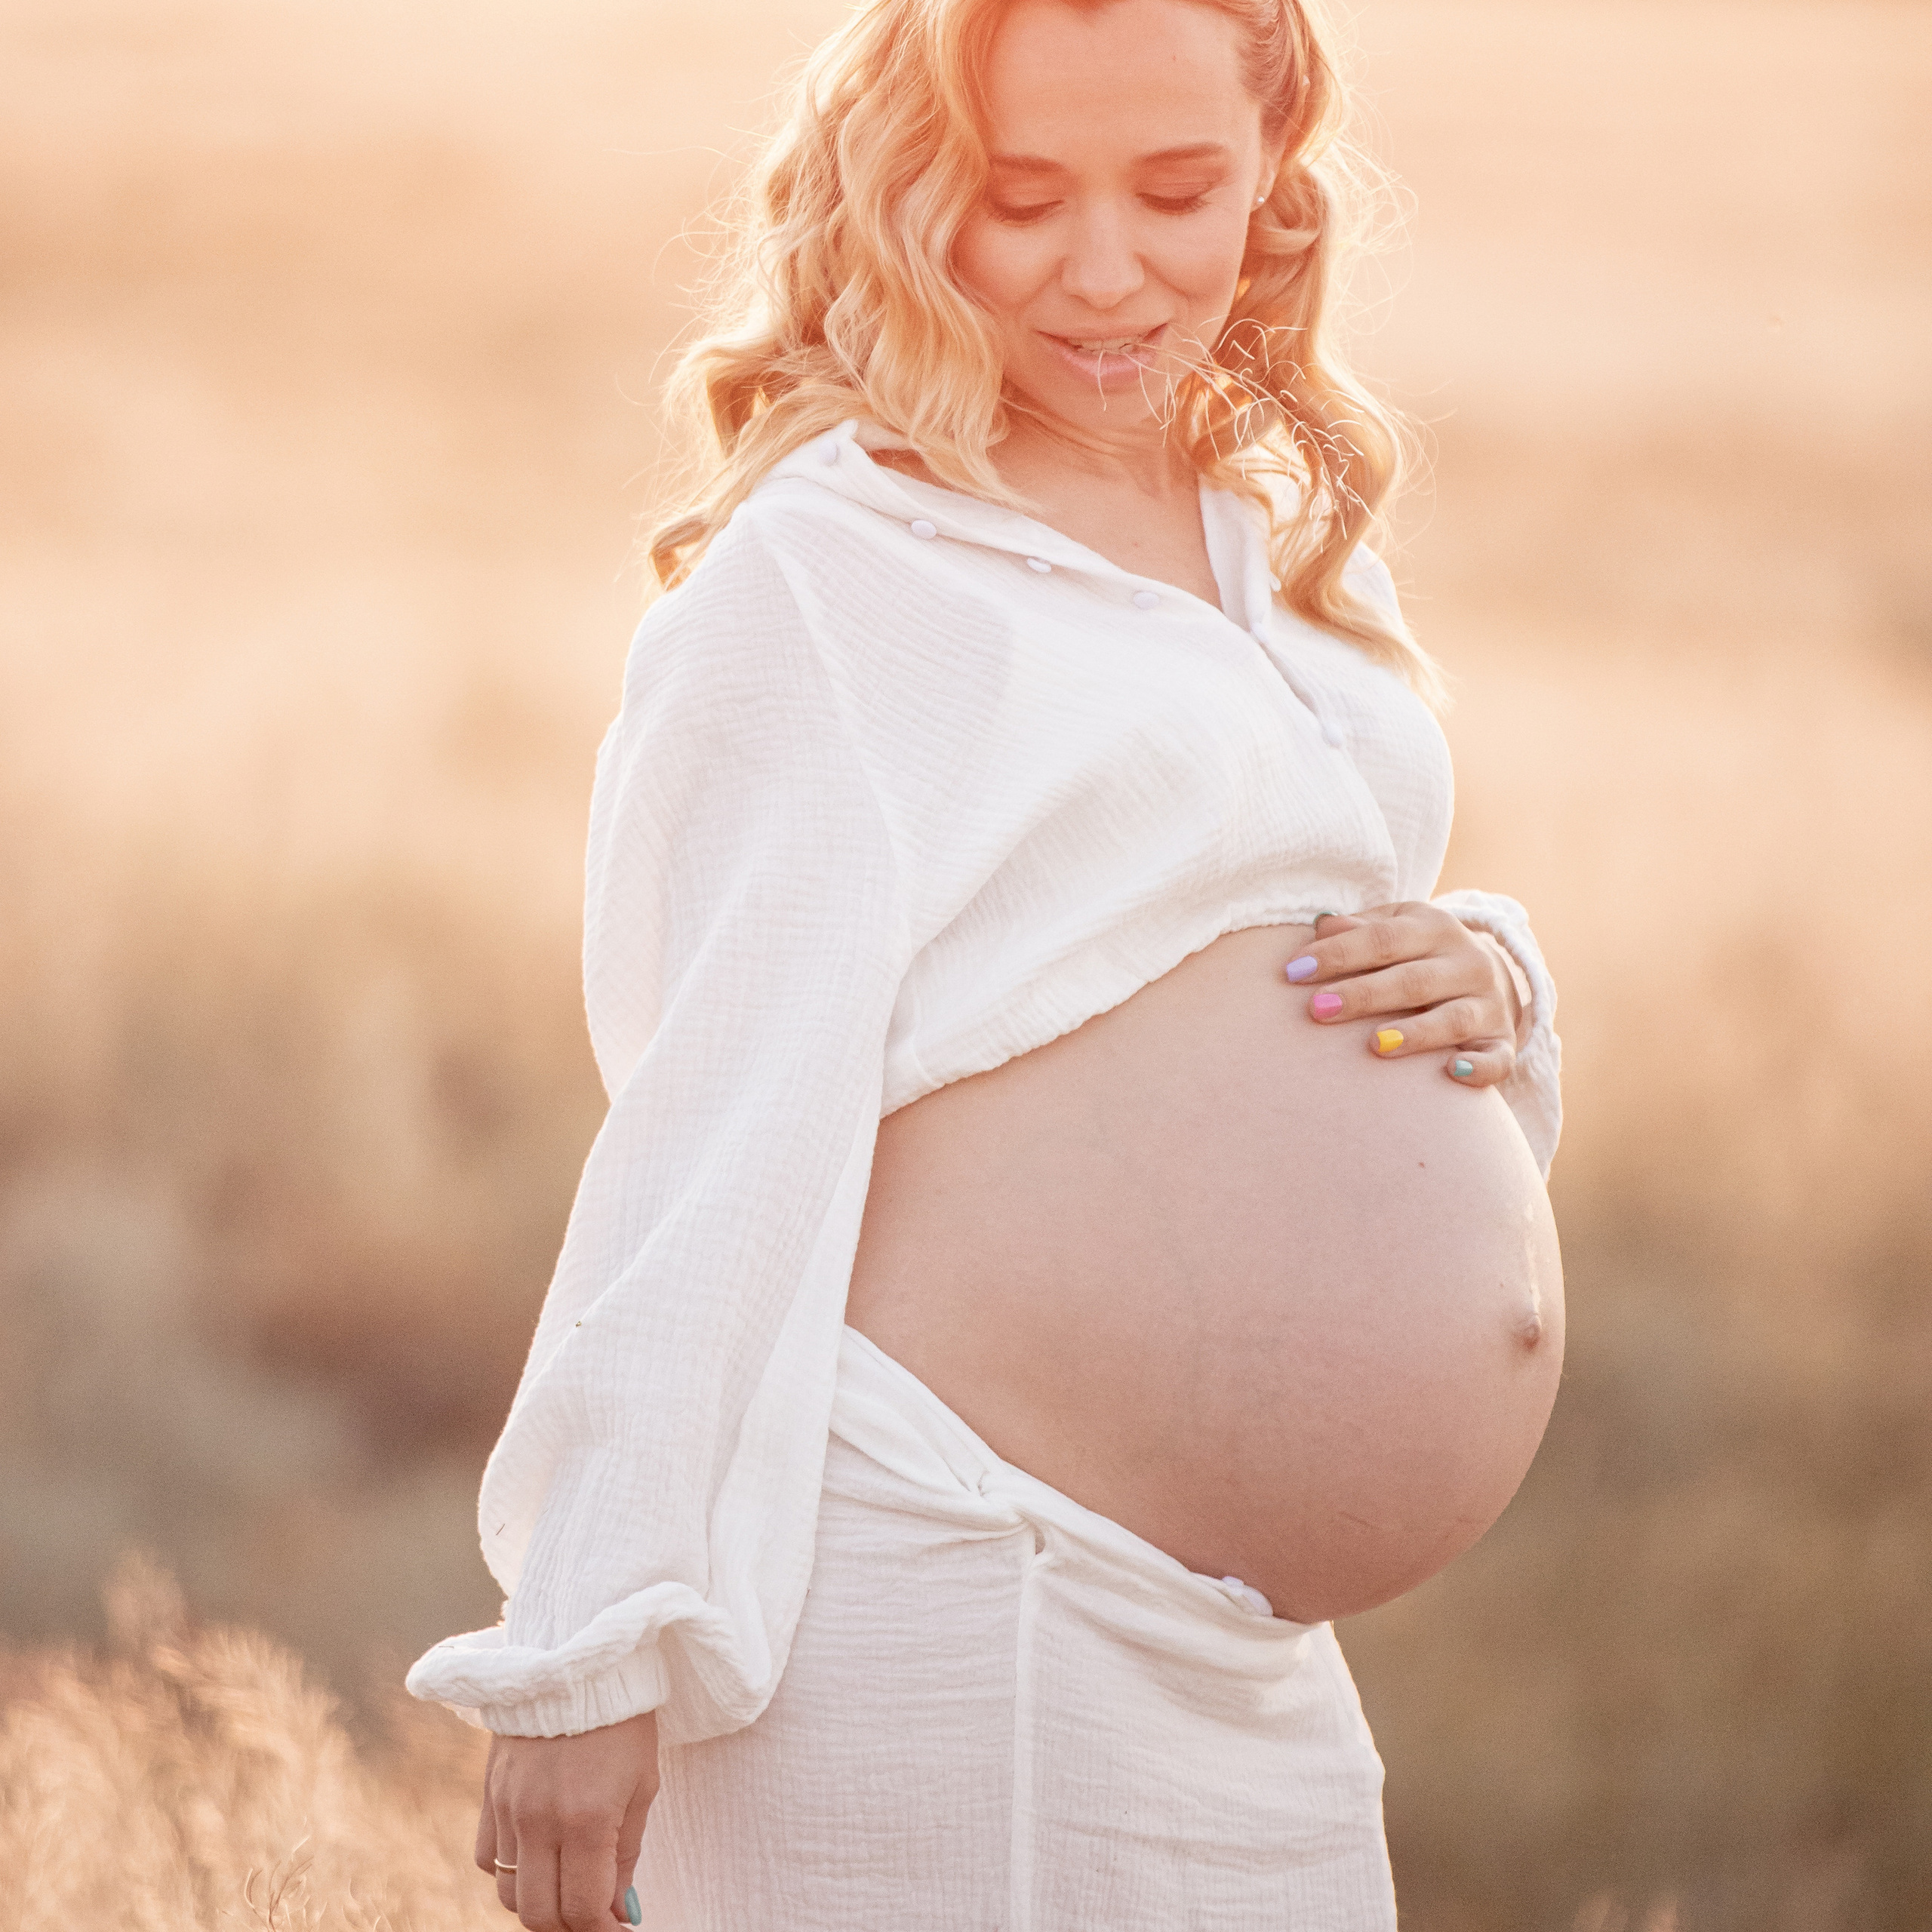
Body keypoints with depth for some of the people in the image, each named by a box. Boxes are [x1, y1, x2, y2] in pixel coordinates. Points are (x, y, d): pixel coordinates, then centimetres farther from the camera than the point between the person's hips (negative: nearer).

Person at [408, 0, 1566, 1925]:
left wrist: (1485, 991, 2)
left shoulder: (1295, 553, 16)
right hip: (947, 1604, -8)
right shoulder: (820, 572, -7)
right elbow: (719, 1117, -13)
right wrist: (591, 1654, -16)